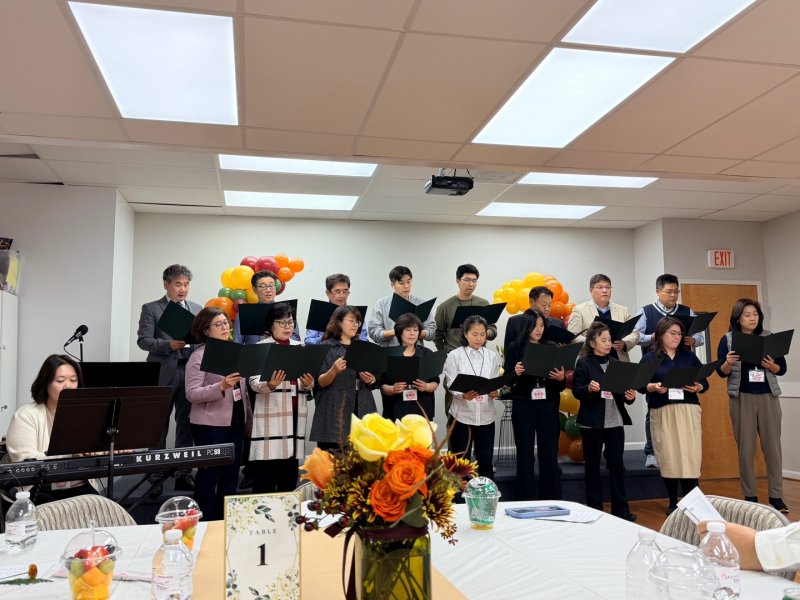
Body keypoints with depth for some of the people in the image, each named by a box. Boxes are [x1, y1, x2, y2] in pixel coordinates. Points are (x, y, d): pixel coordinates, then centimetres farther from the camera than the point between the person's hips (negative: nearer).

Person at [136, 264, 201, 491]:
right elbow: (143, 340, -5)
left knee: (186, 425, 5)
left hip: (190, 372, 3)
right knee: (158, 426, 5)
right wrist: (169, 345, -20)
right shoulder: (151, 309, 3)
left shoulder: (197, 309, 14)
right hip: (163, 373, -3)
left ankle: (183, 473, 12)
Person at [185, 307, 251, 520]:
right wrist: (221, 386, -30)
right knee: (208, 475, 1)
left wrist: (248, 419, 14)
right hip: (210, 424, -7)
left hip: (235, 422, 7)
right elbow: (192, 394, -17)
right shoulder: (199, 355, -9)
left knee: (231, 475, 12)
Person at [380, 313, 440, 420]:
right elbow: (382, 386, 3)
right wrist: (393, 389, -17)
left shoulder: (427, 354, 7)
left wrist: (426, 387, -12)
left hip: (422, 409, 1)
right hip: (397, 410, -1)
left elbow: (435, 382, 9)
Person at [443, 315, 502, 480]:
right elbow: (451, 384, -6)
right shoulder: (455, 355, -2)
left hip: (486, 415, 2)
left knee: (485, 460, 11)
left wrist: (495, 392, -16)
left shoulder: (492, 356, 7)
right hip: (462, 414, -2)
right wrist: (463, 395, -25)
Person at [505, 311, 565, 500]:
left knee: (550, 455, 4)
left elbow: (560, 386, 9)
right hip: (523, 406, -2)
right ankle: (526, 500, 14)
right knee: (525, 455, 4)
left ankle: (551, 501, 15)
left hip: (548, 406, 2)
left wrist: (562, 378, -13)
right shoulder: (514, 348, 2)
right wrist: (516, 373, -21)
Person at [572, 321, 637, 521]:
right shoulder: (583, 364, -4)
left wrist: (629, 396, -8)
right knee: (592, 464, 6)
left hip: (615, 421, 4)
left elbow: (622, 390, 12)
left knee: (617, 464, 7)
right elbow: (576, 391, -8)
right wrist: (589, 389, -27)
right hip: (592, 422, -4)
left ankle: (621, 508, 15)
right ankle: (594, 508, 16)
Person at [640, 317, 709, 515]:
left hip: (688, 411, 2)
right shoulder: (650, 358, 4)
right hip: (662, 413, -1)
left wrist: (698, 387, -11)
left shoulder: (689, 356, 12)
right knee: (668, 458, 2)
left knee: (690, 457, -5)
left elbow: (705, 381, 10)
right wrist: (654, 387, -21)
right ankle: (673, 503, 15)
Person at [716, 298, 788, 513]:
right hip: (741, 398, -2)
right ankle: (749, 496, 11)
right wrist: (728, 363, -22)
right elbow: (721, 372, -1)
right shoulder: (727, 339, 0)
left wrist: (772, 366, -15)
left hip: (768, 397, 2)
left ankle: (776, 496, 10)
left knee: (773, 446, 2)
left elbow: (783, 368, 6)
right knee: (746, 448, 2)